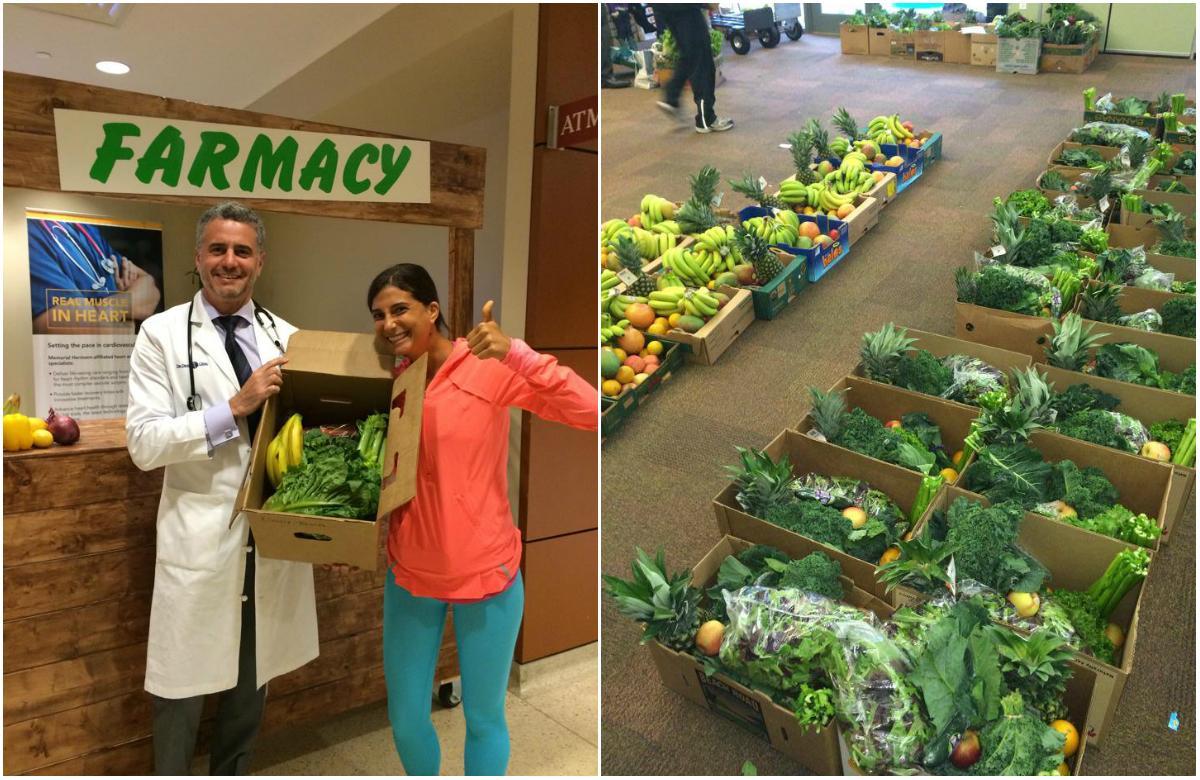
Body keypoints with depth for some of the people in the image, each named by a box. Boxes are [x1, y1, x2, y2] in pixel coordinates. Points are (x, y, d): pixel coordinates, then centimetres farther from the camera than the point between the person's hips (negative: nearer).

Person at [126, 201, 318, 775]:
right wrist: (235, 407, -23)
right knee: (183, 685, 11)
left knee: (253, 679, 20)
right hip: (199, 539, -3)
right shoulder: (162, 335, -5)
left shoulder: (286, 338, 5)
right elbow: (143, 443, -13)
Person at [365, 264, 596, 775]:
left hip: (485, 576, -4)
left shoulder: (488, 366, -14)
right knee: (405, 718, 17)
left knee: (484, 718, 14)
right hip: (410, 576, 4)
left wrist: (514, 352, -34)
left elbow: (589, 411, -25)